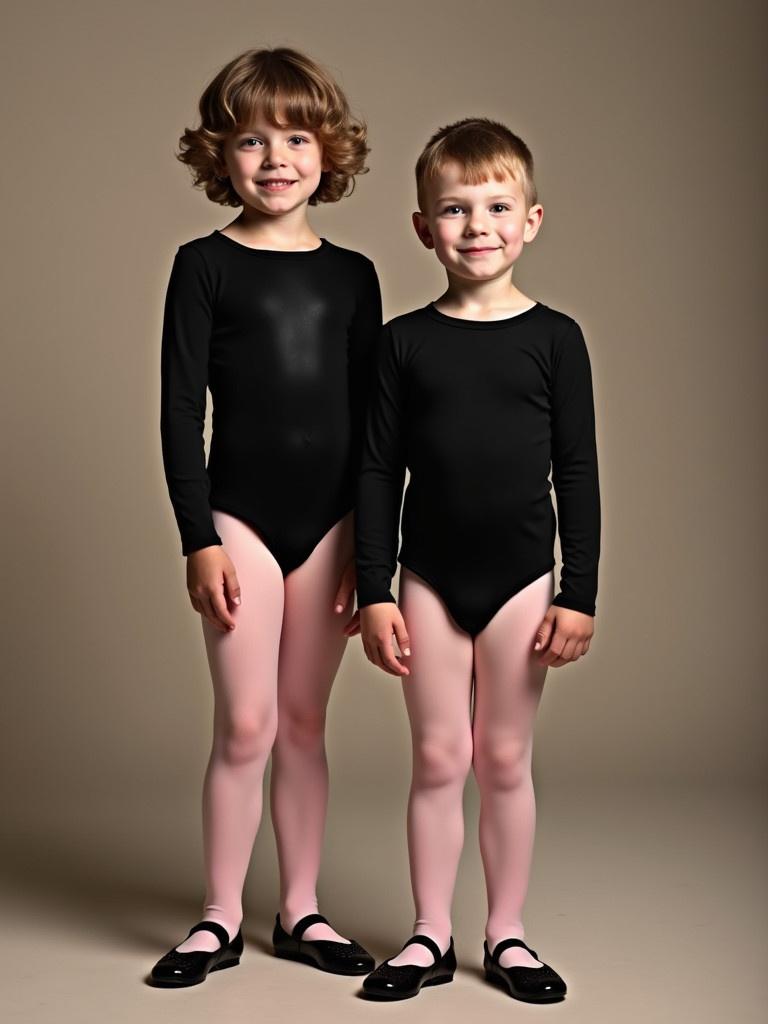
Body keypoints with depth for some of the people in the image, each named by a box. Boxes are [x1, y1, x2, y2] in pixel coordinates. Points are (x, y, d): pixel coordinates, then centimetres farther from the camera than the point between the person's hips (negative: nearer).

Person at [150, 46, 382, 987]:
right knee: (246, 726, -3)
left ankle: (300, 910, 22)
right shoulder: (205, 265, -2)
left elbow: (371, 416, 9)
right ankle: (220, 918, 13)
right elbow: (180, 410, -4)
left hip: (330, 522, 3)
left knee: (304, 722, 11)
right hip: (240, 516, -3)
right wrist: (198, 538, -10)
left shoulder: (352, 276, 7)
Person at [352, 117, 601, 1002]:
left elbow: (578, 473, -1)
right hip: (429, 577, 1)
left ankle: (506, 935, 22)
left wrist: (579, 595, -5)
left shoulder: (554, 338, -2)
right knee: (438, 760, 7)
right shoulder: (404, 341, 0)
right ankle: (431, 936, 19)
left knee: (505, 761, 8)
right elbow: (377, 471, 1)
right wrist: (374, 592, -4)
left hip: (520, 576, 0)